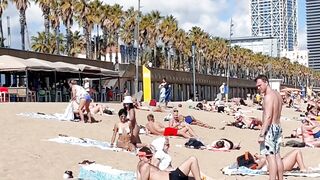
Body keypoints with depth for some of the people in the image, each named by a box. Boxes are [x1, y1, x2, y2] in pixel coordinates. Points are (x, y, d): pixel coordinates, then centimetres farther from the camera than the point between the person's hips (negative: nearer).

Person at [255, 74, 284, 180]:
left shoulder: (268, 96, -15)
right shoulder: (278, 95, 15)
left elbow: (268, 117, -23)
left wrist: (261, 134, -24)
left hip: (270, 128, -10)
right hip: (278, 127, 10)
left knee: (271, 157, -10)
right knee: (277, 156, 13)